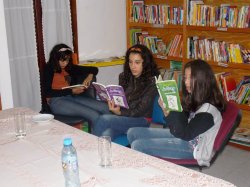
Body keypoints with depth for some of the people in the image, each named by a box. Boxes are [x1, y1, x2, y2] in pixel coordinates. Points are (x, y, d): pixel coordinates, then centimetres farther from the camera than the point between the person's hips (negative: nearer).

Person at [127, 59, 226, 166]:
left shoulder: (209, 108, -24)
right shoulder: (194, 98, 3)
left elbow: (185, 134, -25)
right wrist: (166, 110, -13)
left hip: (193, 148, -9)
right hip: (181, 134, 9)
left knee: (138, 145, -17)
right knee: (133, 133, 5)